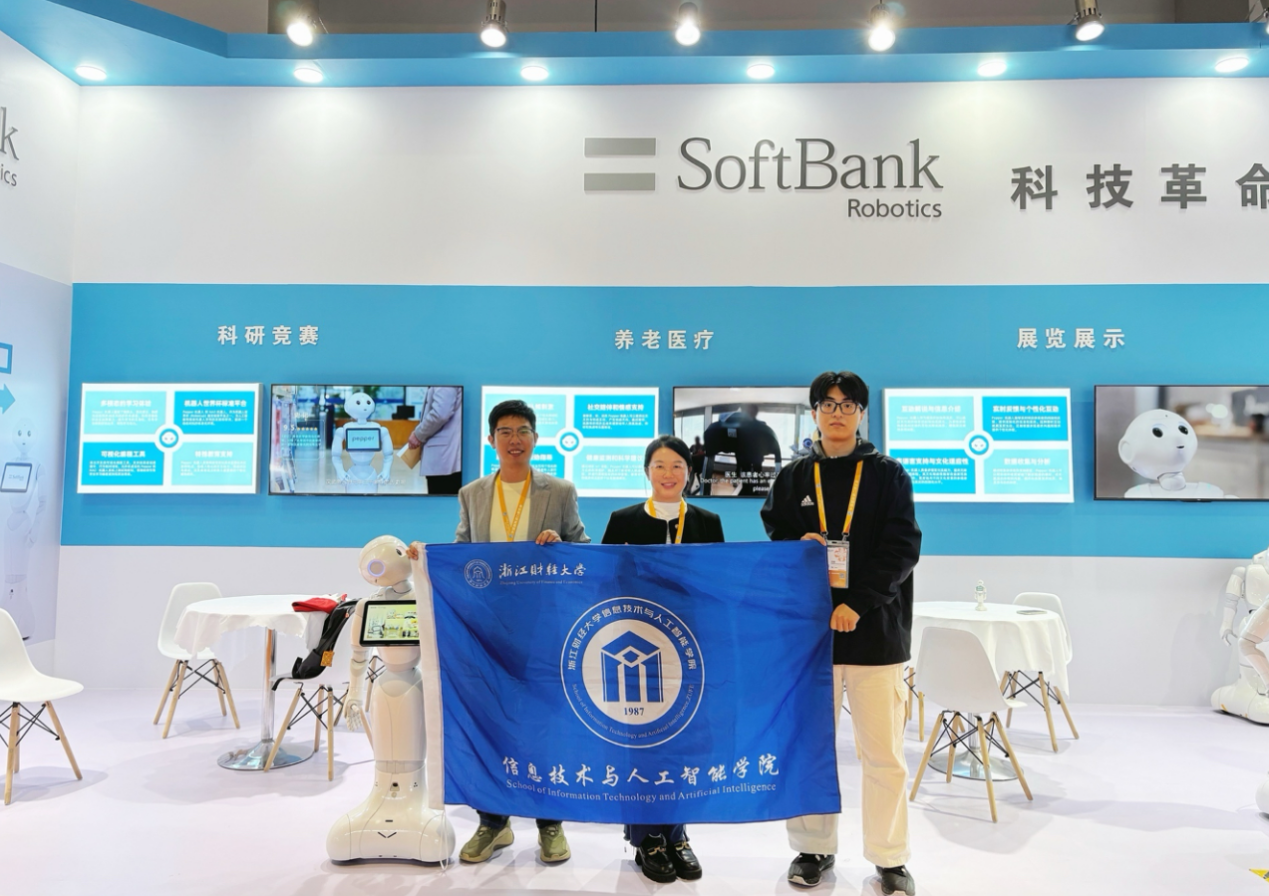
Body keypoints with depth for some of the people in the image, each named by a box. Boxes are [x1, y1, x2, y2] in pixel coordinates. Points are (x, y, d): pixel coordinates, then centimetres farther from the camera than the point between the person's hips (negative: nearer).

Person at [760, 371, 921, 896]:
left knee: (883, 752, 2)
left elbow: (902, 548, -4)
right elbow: (774, 540, 10)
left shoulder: (888, 474, 3)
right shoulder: (793, 477, 9)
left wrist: (857, 602, -15)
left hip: (875, 629, -2)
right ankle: (814, 849, 24)